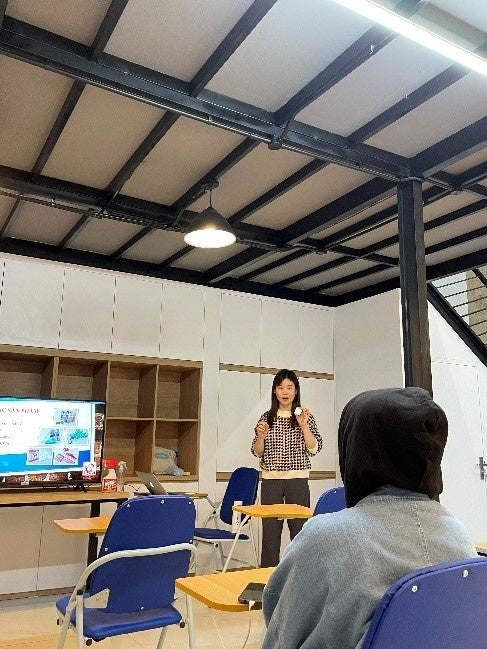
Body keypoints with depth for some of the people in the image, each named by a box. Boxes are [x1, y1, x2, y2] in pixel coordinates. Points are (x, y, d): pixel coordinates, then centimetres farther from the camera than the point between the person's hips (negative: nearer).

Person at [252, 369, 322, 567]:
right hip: (270, 480, 1)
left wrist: (304, 426, -18)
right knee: (270, 530, 5)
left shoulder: (306, 417, 2)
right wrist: (261, 436, -13)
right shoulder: (267, 418, 6)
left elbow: (314, 448, -6)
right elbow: (257, 452, 6)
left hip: (298, 480, -1)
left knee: (299, 528, 0)